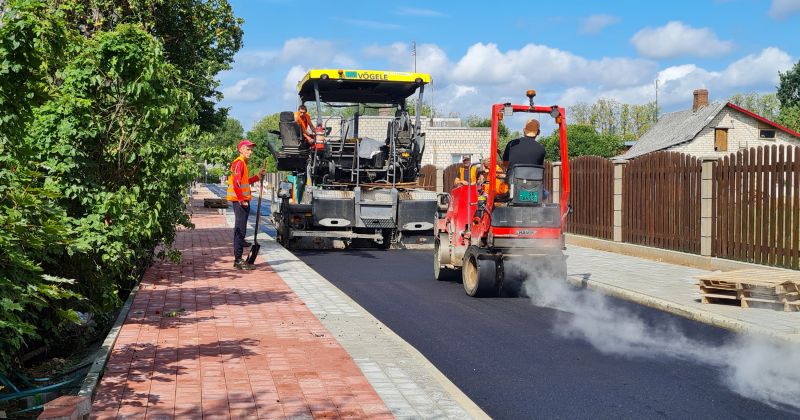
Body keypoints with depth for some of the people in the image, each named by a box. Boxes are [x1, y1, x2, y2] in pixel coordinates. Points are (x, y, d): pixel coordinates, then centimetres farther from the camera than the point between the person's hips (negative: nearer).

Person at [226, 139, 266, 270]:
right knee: (240, 231, -9)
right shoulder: (239, 163, -13)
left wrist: (259, 175, 21)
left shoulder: (243, 163, 19)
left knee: (240, 231, 12)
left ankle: (238, 259, 18)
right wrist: (241, 200, -21)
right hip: (240, 201, -10)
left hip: (243, 201, 10)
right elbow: (236, 183, -21)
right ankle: (238, 260, -7)